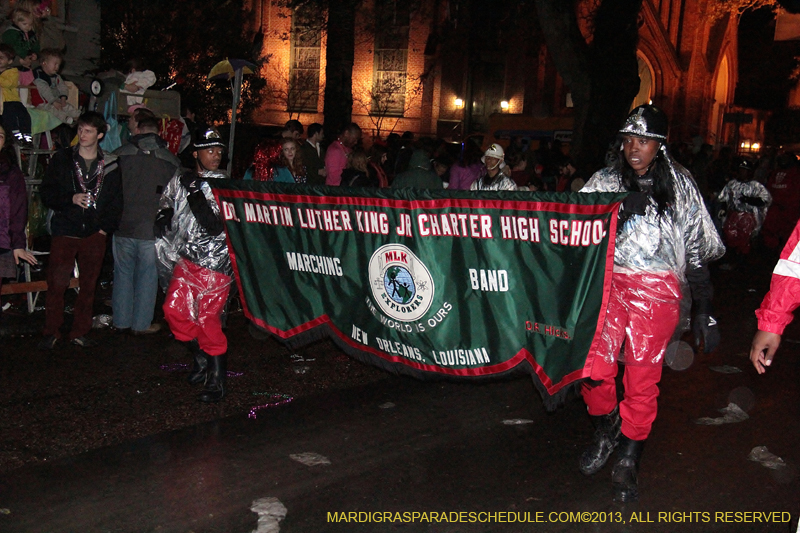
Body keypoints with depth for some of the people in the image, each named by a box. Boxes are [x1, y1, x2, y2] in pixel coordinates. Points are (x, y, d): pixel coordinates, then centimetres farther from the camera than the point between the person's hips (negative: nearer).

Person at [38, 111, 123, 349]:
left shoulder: (110, 165, 6)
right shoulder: (61, 159, 4)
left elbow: (116, 200, 9)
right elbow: (46, 194, 2)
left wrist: (107, 226, -3)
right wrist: (71, 199, -15)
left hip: (94, 234, 1)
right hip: (64, 233, -1)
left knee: (88, 286, 7)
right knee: (56, 285, -3)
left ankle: (79, 332, 19)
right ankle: (51, 332, 11)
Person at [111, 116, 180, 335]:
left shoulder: (120, 155, -1)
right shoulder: (171, 161, -1)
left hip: (123, 227, 1)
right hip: (152, 230, -1)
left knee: (123, 273, 13)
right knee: (147, 276, 8)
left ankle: (121, 321, 21)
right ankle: (141, 324, 15)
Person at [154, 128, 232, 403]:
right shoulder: (180, 180, 7)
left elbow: (216, 227, -18)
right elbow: (166, 205, 25)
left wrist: (195, 195, -23)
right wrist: (163, 218, 3)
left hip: (214, 263, -6)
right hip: (186, 259, 6)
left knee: (208, 319, -5)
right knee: (174, 309, 5)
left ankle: (217, 382, 10)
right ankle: (202, 358, 29)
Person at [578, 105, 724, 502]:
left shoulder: (680, 187, 9)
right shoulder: (604, 182, 10)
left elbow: (697, 250, 11)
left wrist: (703, 310, 10)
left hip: (658, 289, -1)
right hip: (609, 281, 1)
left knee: (643, 377, 1)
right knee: (594, 366, -10)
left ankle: (628, 461, 18)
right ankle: (606, 430, 20)